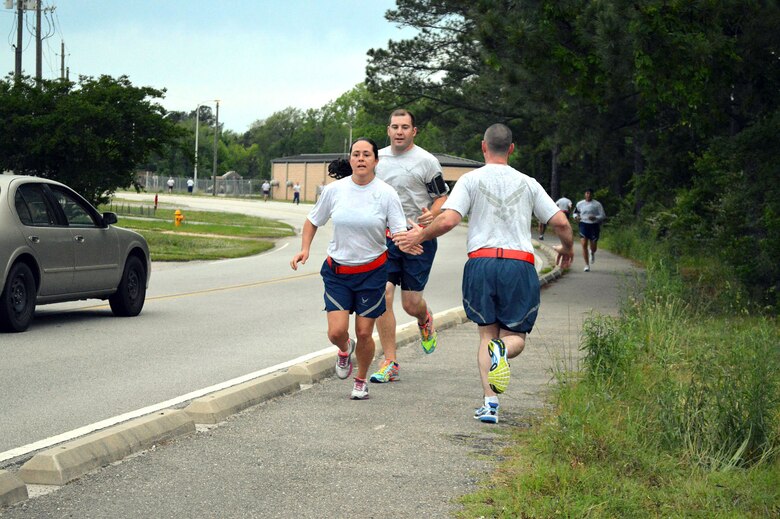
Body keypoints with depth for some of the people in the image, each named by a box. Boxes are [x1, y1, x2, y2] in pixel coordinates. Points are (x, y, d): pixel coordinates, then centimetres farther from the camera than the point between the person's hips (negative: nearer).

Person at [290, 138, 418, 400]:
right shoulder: (334, 190, -4)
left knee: (364, 333, 1)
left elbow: (399, 232, -10)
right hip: (337, 271, 1)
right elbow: (313, 221, 10)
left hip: (372, 271, -1)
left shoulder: (386, 193, -8)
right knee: (336, 332, -9)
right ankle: (345, 349, 30)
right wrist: (305, 249, -4)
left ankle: (361, 380, 29)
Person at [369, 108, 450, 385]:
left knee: (411, 303, 0)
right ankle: (390, 362, -3)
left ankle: (425, 321, 40)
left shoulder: (426, 161, -4)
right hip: (385, 237, 3)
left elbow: (442, 197, -1)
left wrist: (432, 214, -20)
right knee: (382, 296, -10)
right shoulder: (378, 158, 9)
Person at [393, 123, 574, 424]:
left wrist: (420, 236, 10)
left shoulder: (471, 180, 5)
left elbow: (448, 220, -8)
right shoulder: (527, 184, 12)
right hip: (520, 264, 1)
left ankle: (490, 403, -3)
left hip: (481, 262, 0)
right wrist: (567, 248, 30)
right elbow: (561, 222, 9)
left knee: (487, 333, 12)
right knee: (516, 336, 11)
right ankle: (502, 350, -27)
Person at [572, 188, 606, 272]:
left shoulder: (597, 204, 0)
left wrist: (595, 218, -20)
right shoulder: (580, 204, 7)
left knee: (593, 247, 2)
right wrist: (576, 216, -3)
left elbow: (603, 216, -1)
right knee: (584, 245, -13)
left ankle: (592, 253, 43)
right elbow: (575, 212, 20)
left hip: (594, 225, -1)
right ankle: (587, 265, -6)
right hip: (583, 225, 1)